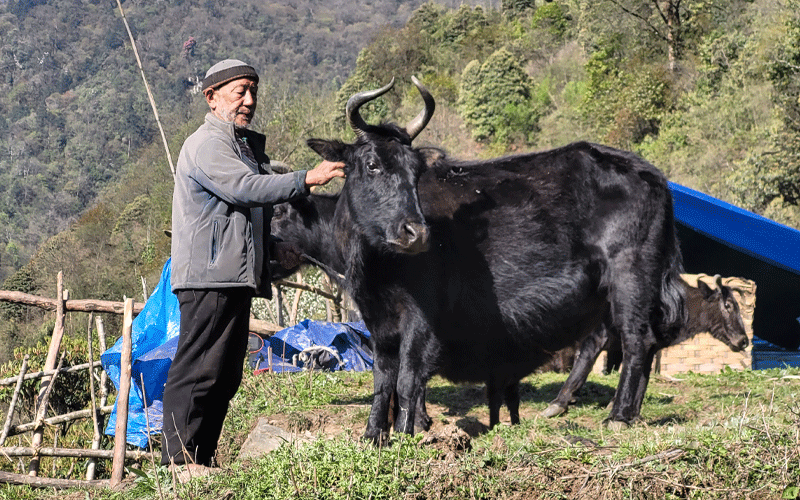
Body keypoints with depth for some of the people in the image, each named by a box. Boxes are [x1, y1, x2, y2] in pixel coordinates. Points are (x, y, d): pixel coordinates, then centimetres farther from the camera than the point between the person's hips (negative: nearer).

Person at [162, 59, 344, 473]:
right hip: (208, 275, -10)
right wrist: (306, 179, -27)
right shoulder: (207, 144, -7)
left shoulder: (245, 146, 25)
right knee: (198, 369, -10)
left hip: (236, 277, 10)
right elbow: (244, 189, -23)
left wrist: (273, 248, 18)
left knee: (224, 376, 9)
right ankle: (178, 458, -8)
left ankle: (202, 459, 14)